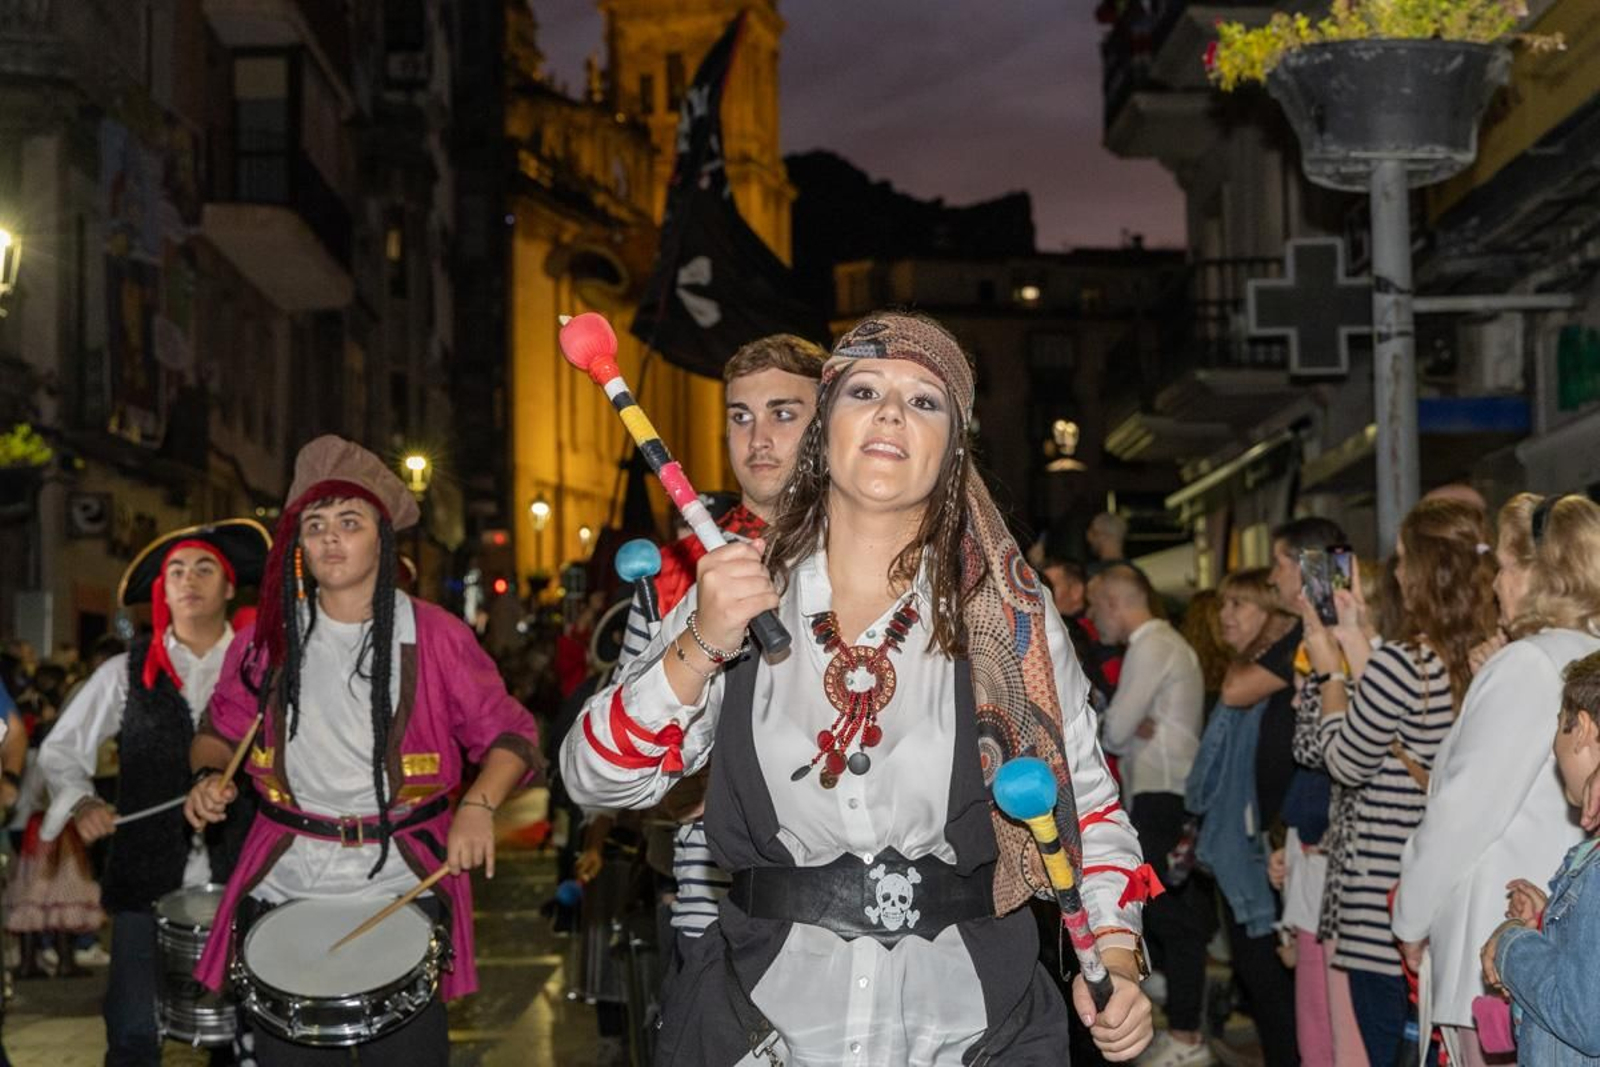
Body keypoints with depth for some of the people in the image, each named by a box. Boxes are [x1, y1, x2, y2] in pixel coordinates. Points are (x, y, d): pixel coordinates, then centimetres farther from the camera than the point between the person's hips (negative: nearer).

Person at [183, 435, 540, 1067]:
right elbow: (222, 730, 19)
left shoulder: (435, 637, -2)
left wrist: (478, 806, -14)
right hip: (287, 891, 2)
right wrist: (211, 777, -2)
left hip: (401, 893, -2)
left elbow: (509, 735, 3)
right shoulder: (267, 638, 4)